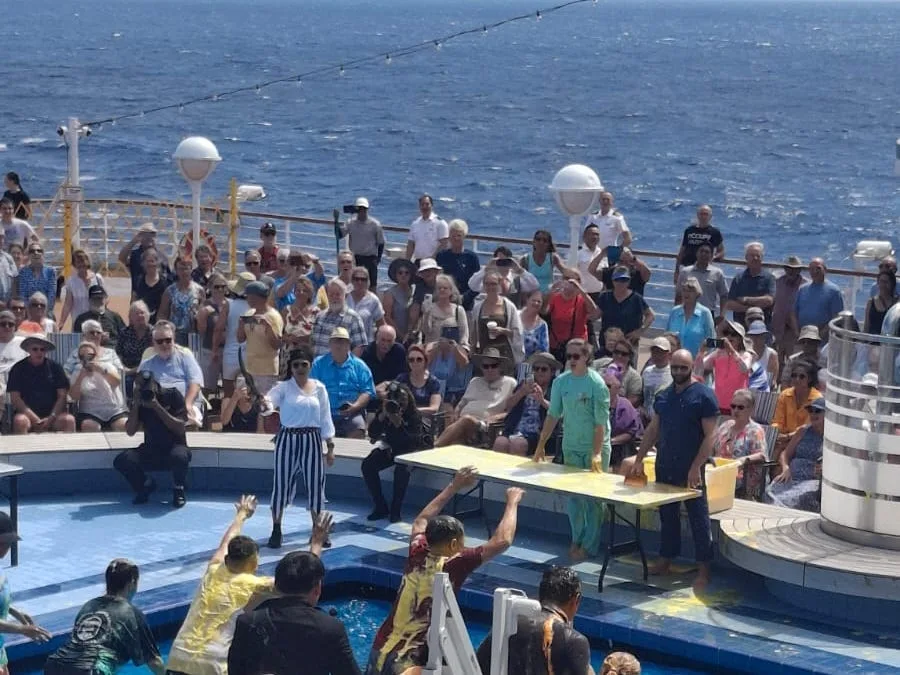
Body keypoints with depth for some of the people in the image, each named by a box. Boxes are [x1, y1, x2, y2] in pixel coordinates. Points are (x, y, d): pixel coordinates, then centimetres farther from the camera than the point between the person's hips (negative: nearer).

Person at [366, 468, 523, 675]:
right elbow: (502, 541, -2)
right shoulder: (453, 566, -6)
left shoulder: (417, 555, 9)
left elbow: (421, 521, 32)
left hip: (380, 653, 7)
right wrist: (512, 502, 14)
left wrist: (454, 487, 37)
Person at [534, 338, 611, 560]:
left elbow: (601, 422, -16)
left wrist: (597, 453, -22)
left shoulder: (596, 384, -14)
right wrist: (541, 446, 6)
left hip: (595, 448, -5)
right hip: (571, 448, 5)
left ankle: (589, 546, 9)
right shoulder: (561, 382, 1)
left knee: (592, 498, 1)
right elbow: (553, 415, 8)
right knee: (573, 496, 10)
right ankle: (577, 539, 24)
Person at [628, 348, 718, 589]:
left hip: (690, 471, -6)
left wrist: (696, 467, -19)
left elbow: (709, 435, -12)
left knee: (698, 518, -1)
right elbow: (653, 430, 17)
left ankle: (703, 569, 3)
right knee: (667, 515, 13)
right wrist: (639, 460, 10)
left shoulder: (703, 395, -9)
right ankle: (665, 560, 23)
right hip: (664, 469, 6)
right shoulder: (663, 396, 10)